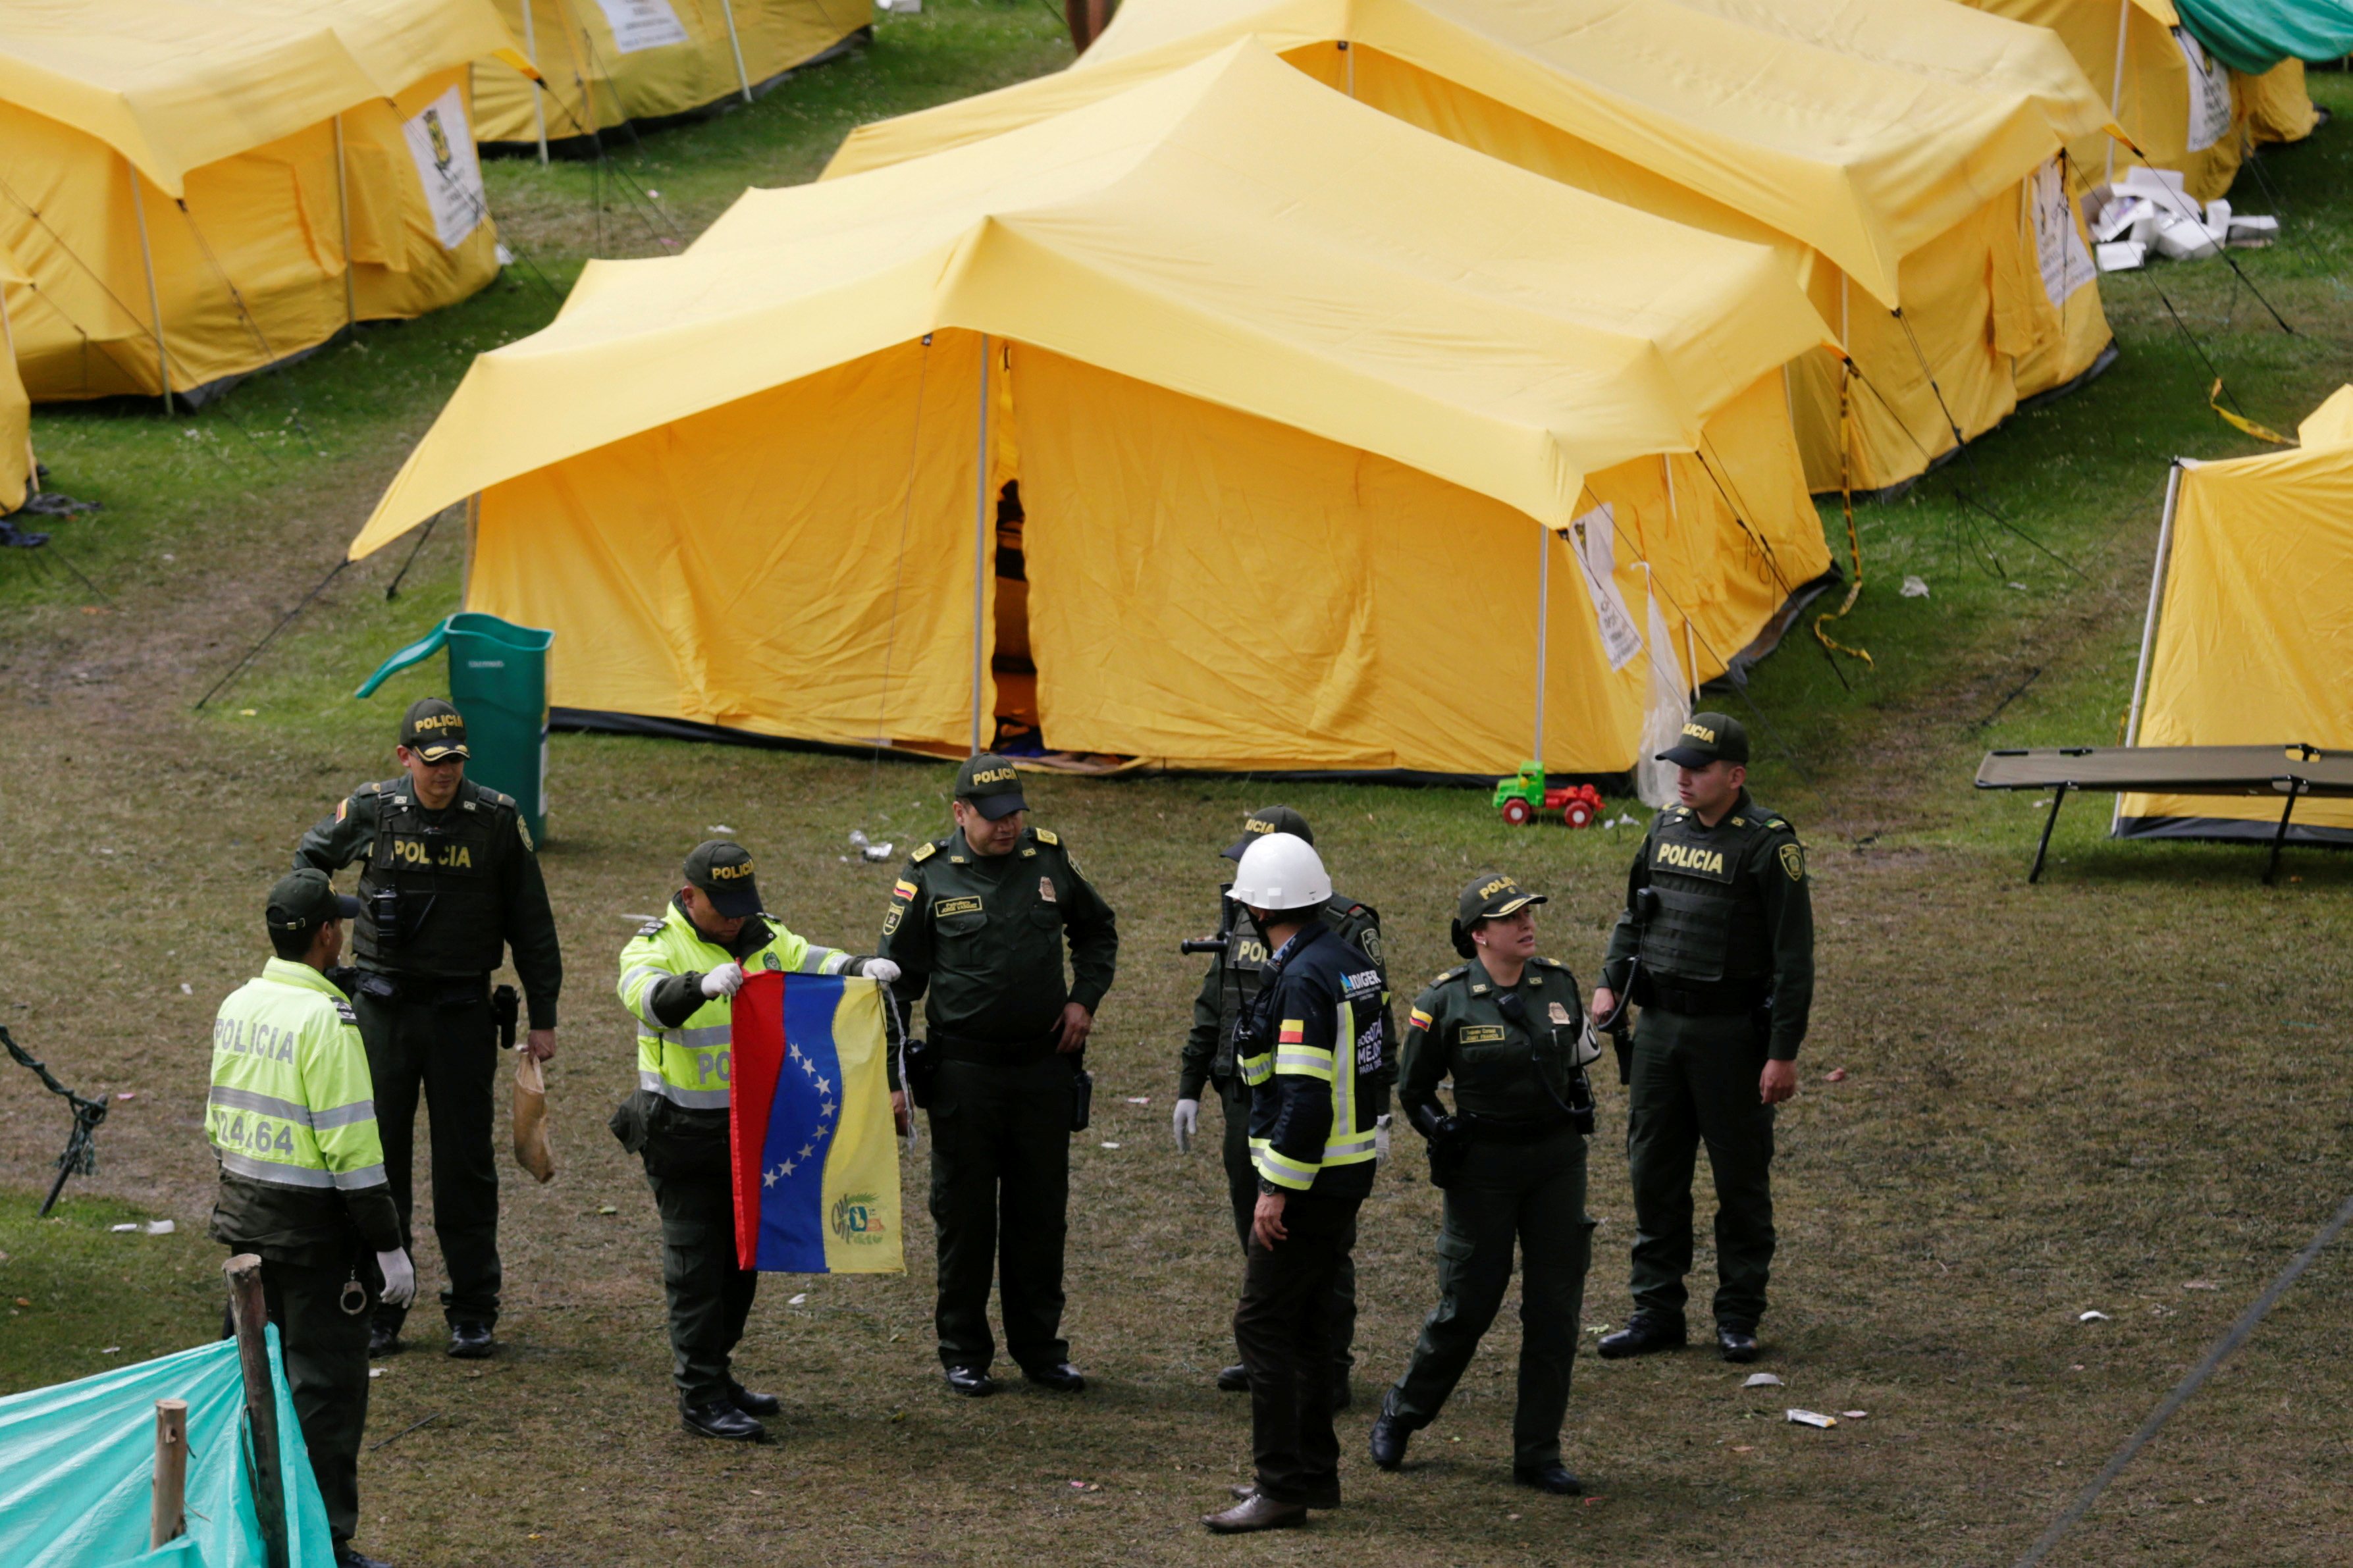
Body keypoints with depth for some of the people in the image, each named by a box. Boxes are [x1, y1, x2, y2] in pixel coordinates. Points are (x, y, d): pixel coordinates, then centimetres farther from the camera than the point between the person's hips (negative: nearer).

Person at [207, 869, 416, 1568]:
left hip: (245, 1214, 8)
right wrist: (388, 1247, -16)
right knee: (326, 1385, -1)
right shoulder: (326, 1019, -19)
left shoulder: (238, 1006, 6)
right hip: (313, 1232, -8)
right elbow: (350, 1146, -21)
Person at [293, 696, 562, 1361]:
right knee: (379, 1158, 5)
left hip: (462, 1012, -1)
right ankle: (379, 1309, 15)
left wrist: (543, 1018, 3)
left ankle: (473, 1312, 13)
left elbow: (530, 924, 3)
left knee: (466, 1163, 3)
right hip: (383, 1008, 1)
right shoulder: (371, 810, -4)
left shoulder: (497, 819, -5)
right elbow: (311, 856, 18)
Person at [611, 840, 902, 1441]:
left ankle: (714, 1373, 29)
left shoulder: (765, 939, 8)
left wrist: (861, 969, -26)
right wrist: (702, 984, -53)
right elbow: (645, 994, -33)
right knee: (696, 1264, -5)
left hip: (750, 1131, 7)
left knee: (741, 1256, 15)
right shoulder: (658, 946, -12)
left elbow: (812, 963, -4)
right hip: (684, 1137, -7)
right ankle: (700, 1398, -1)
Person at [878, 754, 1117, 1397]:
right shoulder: (929, 876, -5)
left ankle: (1040, 1348, 21)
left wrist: (1085, 999, 6)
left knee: (1041, 1213, 9)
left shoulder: (1049, 860, 2)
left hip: (1044, 1066, 3)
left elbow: (1098, 930, 21)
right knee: (964, 1216, 4)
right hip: (964, 1071, -3)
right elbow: (897, 978, 0)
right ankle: (964, 1354, 15)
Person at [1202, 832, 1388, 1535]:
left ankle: (1280, 1489, -8)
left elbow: (1306, 1094, -25)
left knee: (1263, 1323, -7)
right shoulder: (1348, 962, 11)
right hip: (1348, 1173, 10)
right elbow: (1372, 1068, 17)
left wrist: (1277, 1189, -22)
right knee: (1305, 1320, 18)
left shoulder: (1302, 980, -20)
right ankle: (1314, 1471, 24)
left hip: (1310, 1179, -10)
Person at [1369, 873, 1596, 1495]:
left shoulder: (1560, 985, 4)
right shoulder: (1446, 1002, -9)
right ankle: (1402, 1414, 28)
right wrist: (1443, 1133, -9)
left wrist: (1579, 1112, 7)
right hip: (1484, 1168, -4)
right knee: (1466, 1308, 2)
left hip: (1557, 1162, 4)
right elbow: (1414, 1091, 2)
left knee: (1555, 1313, 3)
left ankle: (1538, 1455, 12)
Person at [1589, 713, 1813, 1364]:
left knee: (1740, 1177, 5)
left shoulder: (1769, 844, -12)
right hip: (1659, 1027, 6)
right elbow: (1634, 915, 21)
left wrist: (1784, 1053, -16)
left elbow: (1793, 957, -12)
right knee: (1654, 1171, 9)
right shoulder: (1666, 829, 7)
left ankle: (1739, 1317, 15)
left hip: (1731, 1034, -6)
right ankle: (1657, 1311, 18)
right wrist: (1609, 983, 4)